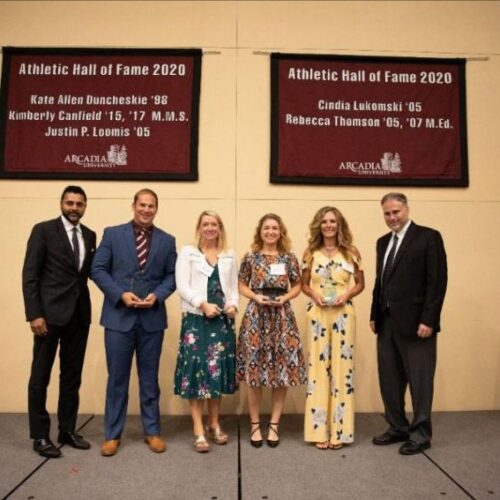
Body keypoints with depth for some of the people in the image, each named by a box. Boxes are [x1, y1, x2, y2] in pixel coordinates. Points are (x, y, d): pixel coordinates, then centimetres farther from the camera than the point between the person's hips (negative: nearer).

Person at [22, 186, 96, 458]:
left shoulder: (89, 235, 11)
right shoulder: (43, 230, -4)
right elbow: (29, 275, -8)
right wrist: (34, 314, -14)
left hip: (79, 313, 5)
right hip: (50, 313, -5)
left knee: (72, 375, 12)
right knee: (40, 376, 5)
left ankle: (68, 430, 25)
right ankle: (40, 435, 18)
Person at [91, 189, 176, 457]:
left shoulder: (167, 240, 7)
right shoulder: (112, 234, 2)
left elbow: (172, 275, 5)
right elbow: (98, 269, -2)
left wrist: (157, 295, -13)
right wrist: (120, 294, -14)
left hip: (152, 317, 1)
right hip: (119, 316, -1)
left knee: (149, 378, 12)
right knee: (117, 377, 7)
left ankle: (152, 431, 25)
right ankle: (112, 434, 21)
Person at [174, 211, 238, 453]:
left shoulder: (229, 256, 14)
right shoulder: (187, 252, 4)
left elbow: (234, 287, 12)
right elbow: (182, 286, -6)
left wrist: (233, 304, -7)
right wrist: (203, 305, -16)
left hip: (222, 320, 4)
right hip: (196, 319, -3)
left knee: (218, 369, 8)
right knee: (196, 370, -4)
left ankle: (214, 424, 22)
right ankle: (199, 431, 4)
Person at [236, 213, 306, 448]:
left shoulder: (289, 258, 5)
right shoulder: (250, 257, 3)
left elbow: (297, 286, 10)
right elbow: (242, 286, 7)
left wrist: (284, 298, -8)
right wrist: (256, 297, -10)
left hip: (282, 316, 1)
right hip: (255, 316, -1)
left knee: (282, 369, 2)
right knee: (254, 368, 0)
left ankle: (274, 424, 17)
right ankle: (255, 424, 16)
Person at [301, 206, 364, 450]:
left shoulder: (351, 252, 4)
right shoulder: (310, 253, 5)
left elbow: (360, 284, 9)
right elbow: (304, 284, 10)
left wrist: (347, 294, -9)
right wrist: (314, 294, -10)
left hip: (343, 314, 0)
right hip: (317, 314, 0)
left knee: (341, 366, 2)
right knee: (318, 367, 2)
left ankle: (339, 430, 14)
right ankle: (319, 430, 13)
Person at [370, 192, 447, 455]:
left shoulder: (428, 237, -6)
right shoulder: (383, 242, 15)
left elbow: (438, 280, -11)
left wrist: (428, 320, -16)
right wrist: (374, 315, 11)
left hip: (414, 322, -7)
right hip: (387, 322, 7)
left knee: (419, 380, 4)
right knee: (389, 380, 13)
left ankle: (420, 434, 19)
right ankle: (398, 428, 28)